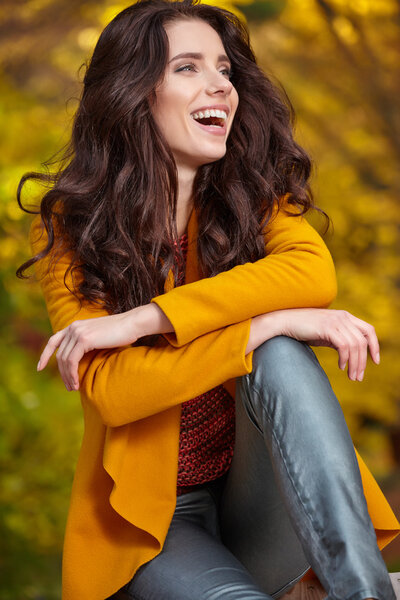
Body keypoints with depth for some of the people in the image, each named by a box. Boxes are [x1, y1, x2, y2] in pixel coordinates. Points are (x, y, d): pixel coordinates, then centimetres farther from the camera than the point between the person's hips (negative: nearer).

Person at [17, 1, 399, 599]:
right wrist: (266, 322, -25)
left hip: (262, 511, 3)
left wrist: (144, 319, -25)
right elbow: (110, 391, -17)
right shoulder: (70, 228, -5)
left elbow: (315, 271, -21)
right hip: (150, 523, -3)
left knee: (280, 356, -28)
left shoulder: (252, 194, 2)